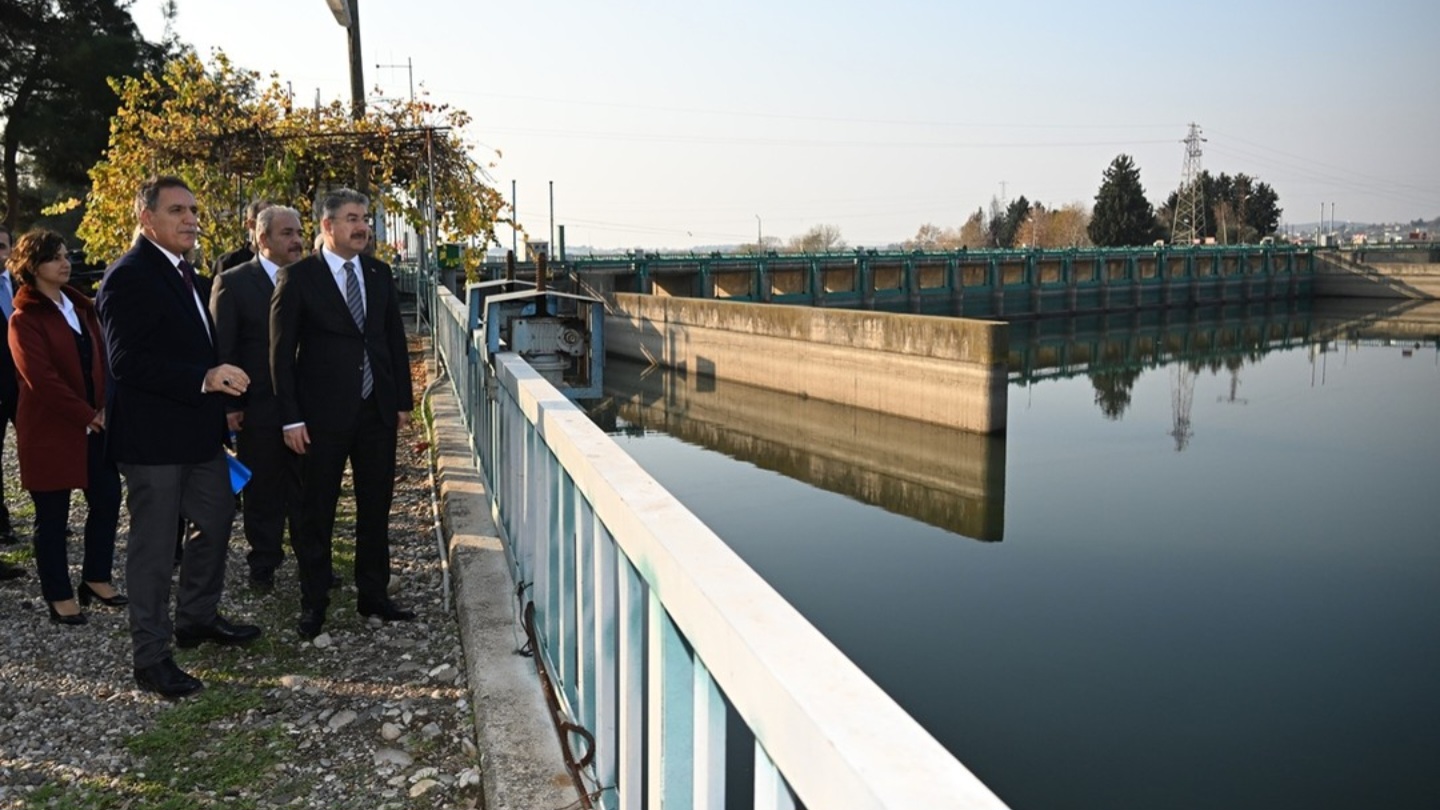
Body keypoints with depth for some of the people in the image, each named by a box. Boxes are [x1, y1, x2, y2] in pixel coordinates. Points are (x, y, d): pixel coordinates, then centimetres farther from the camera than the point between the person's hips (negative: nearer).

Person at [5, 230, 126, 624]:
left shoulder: (80, 306, 12)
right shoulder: (24, 319, -9)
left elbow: (101, 359, 8)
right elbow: (41, 379, -17)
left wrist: (107, 408, -5)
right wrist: (88, 416, -17)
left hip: (95, 426, 6)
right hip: (50, 430, -6)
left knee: (107, 502, 7)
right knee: (52, 517, 4)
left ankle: (96, 578, 23)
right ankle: (59, 595, 15)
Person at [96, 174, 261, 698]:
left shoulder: (186, 274, 13)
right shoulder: (128, 277, -16)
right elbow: (127, 361, -25)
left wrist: (220, 396, 19)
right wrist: (204, 379, -33)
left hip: (197, 430, 10)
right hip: (152, 437, -9)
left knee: (217, 520, 20)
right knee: (154, 545, 1)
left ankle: (197, 617, 39)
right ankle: (151, 657, 15)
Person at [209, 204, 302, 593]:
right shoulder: (232, 282, -4)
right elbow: (221, 349, -4)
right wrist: (230, 405, -9)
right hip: (258, 410, -3)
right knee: (263, 494, 10)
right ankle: (264, 567, 23)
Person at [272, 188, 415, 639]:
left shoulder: (379, 273, 8)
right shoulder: (298, 277, -5)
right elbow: (282, 353, -6)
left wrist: (403, 400, 8)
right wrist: (291, 418, -10)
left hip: (378, 411, 5)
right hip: (323, 415, -4)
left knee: (376, 508, 12)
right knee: (317, 513, 6)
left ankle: (373, 595, 25)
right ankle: (313, 603, 20)